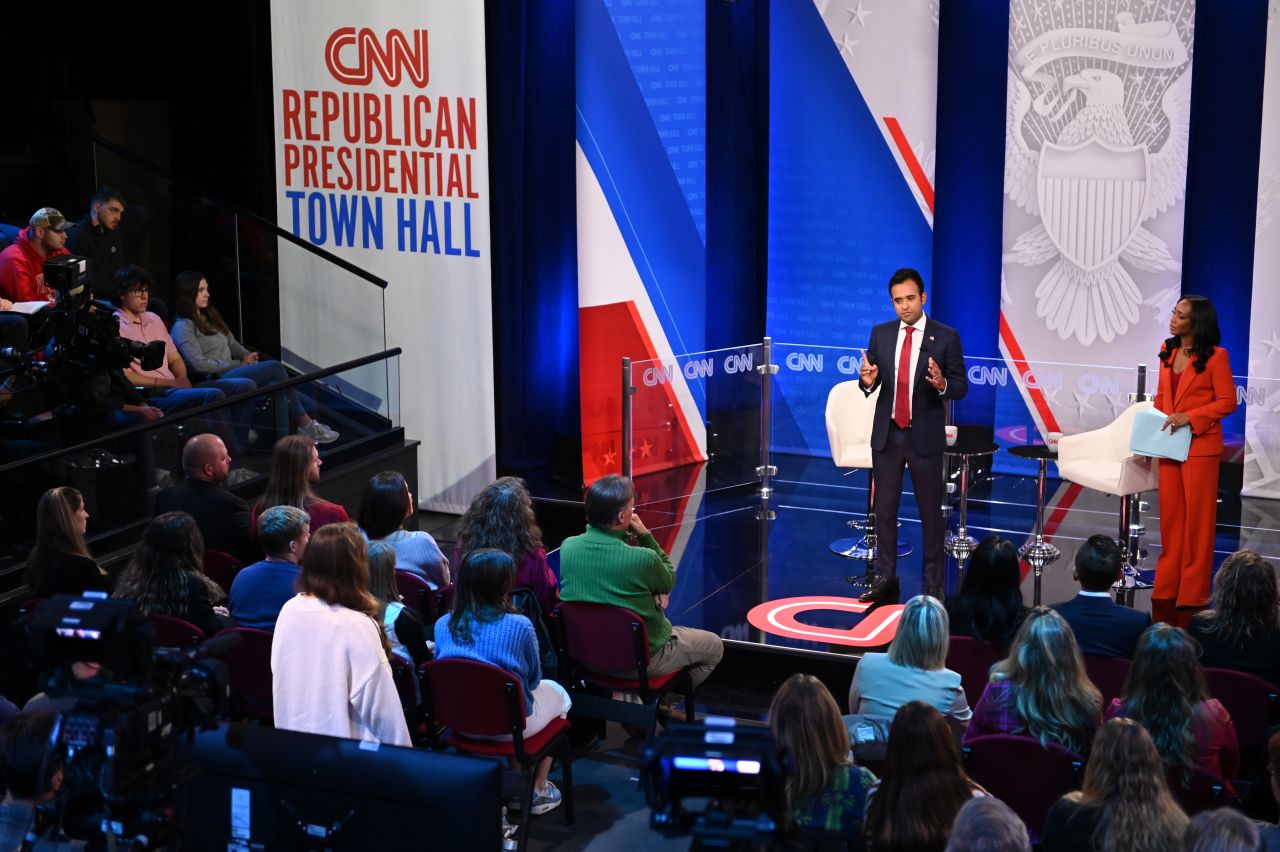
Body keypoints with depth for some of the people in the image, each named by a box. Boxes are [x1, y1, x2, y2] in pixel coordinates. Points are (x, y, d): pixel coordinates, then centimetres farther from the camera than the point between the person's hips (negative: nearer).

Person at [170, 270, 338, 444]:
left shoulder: (209, 317, 21)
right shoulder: (183, 327, -6)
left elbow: (232, 343, 24)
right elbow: (199, 364, -15)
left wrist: (247, 356, 0)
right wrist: (240, 364, -11)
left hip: (230, 372, 8)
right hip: (215, 381, -8)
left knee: (276, 387, -19)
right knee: (275, 367, -19)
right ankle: (305, 424, -13)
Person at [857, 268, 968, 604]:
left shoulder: (946, 337, -6)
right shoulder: (881, 334, 4)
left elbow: (961, 387, -5)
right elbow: (872, 385, 6)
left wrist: (942, 384, -27)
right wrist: (868, 381, -17)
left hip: (925, 437, -3)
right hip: (887, 435, 3)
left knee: (931, 512, 5)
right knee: (884, 509, 9)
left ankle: (934, 584, 13)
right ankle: (885, 579, 19)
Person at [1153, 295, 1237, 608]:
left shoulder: (1215, 356, -11)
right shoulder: (1167, 351, 9)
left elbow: (1227, 402, -10)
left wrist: (1189, 417, -19)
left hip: (1200, 447, -6)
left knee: (1197, 519, 3)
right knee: (1170, 517, 10)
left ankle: (1193, 592, 11)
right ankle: (1166, 588, 17)